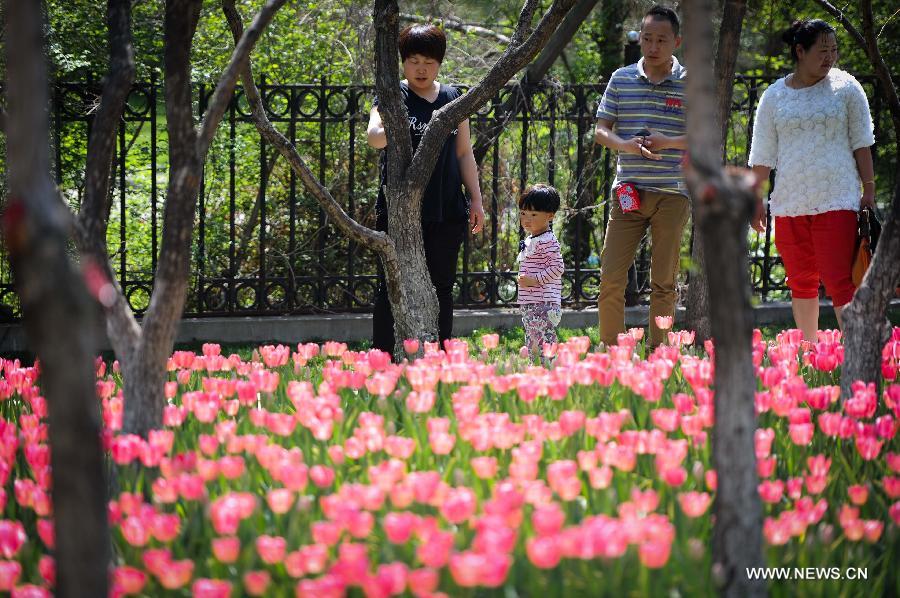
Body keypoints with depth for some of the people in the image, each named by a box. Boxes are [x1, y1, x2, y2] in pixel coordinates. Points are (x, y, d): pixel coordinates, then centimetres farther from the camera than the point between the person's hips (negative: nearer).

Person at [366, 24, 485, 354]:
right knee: (392, 287, -2)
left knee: (441, 287, 7)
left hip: (447, 212, 4)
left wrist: (476, 200, 12)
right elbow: (374, 136, -18)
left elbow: (464, 153, 17)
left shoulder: (453, 98, 12)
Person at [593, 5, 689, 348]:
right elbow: (601, 131, 9)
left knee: (664, 282, 4)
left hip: (672, 194, -1)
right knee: (611, 278, -3)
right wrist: (626, 144, -13)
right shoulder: (621, 79, 7)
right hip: (629, 191, 1)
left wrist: (668, 142, -15)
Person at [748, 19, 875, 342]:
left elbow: (861, 143, 7)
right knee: (801, 282, 8)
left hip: (837, 201, -3)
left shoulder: (846, 88, 4)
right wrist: (756, 200, 11)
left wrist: (869, 191, 2)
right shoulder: (774, 96, 7)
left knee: (839, 282, -12)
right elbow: (762, 155, 12)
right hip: (789, 203, 3)